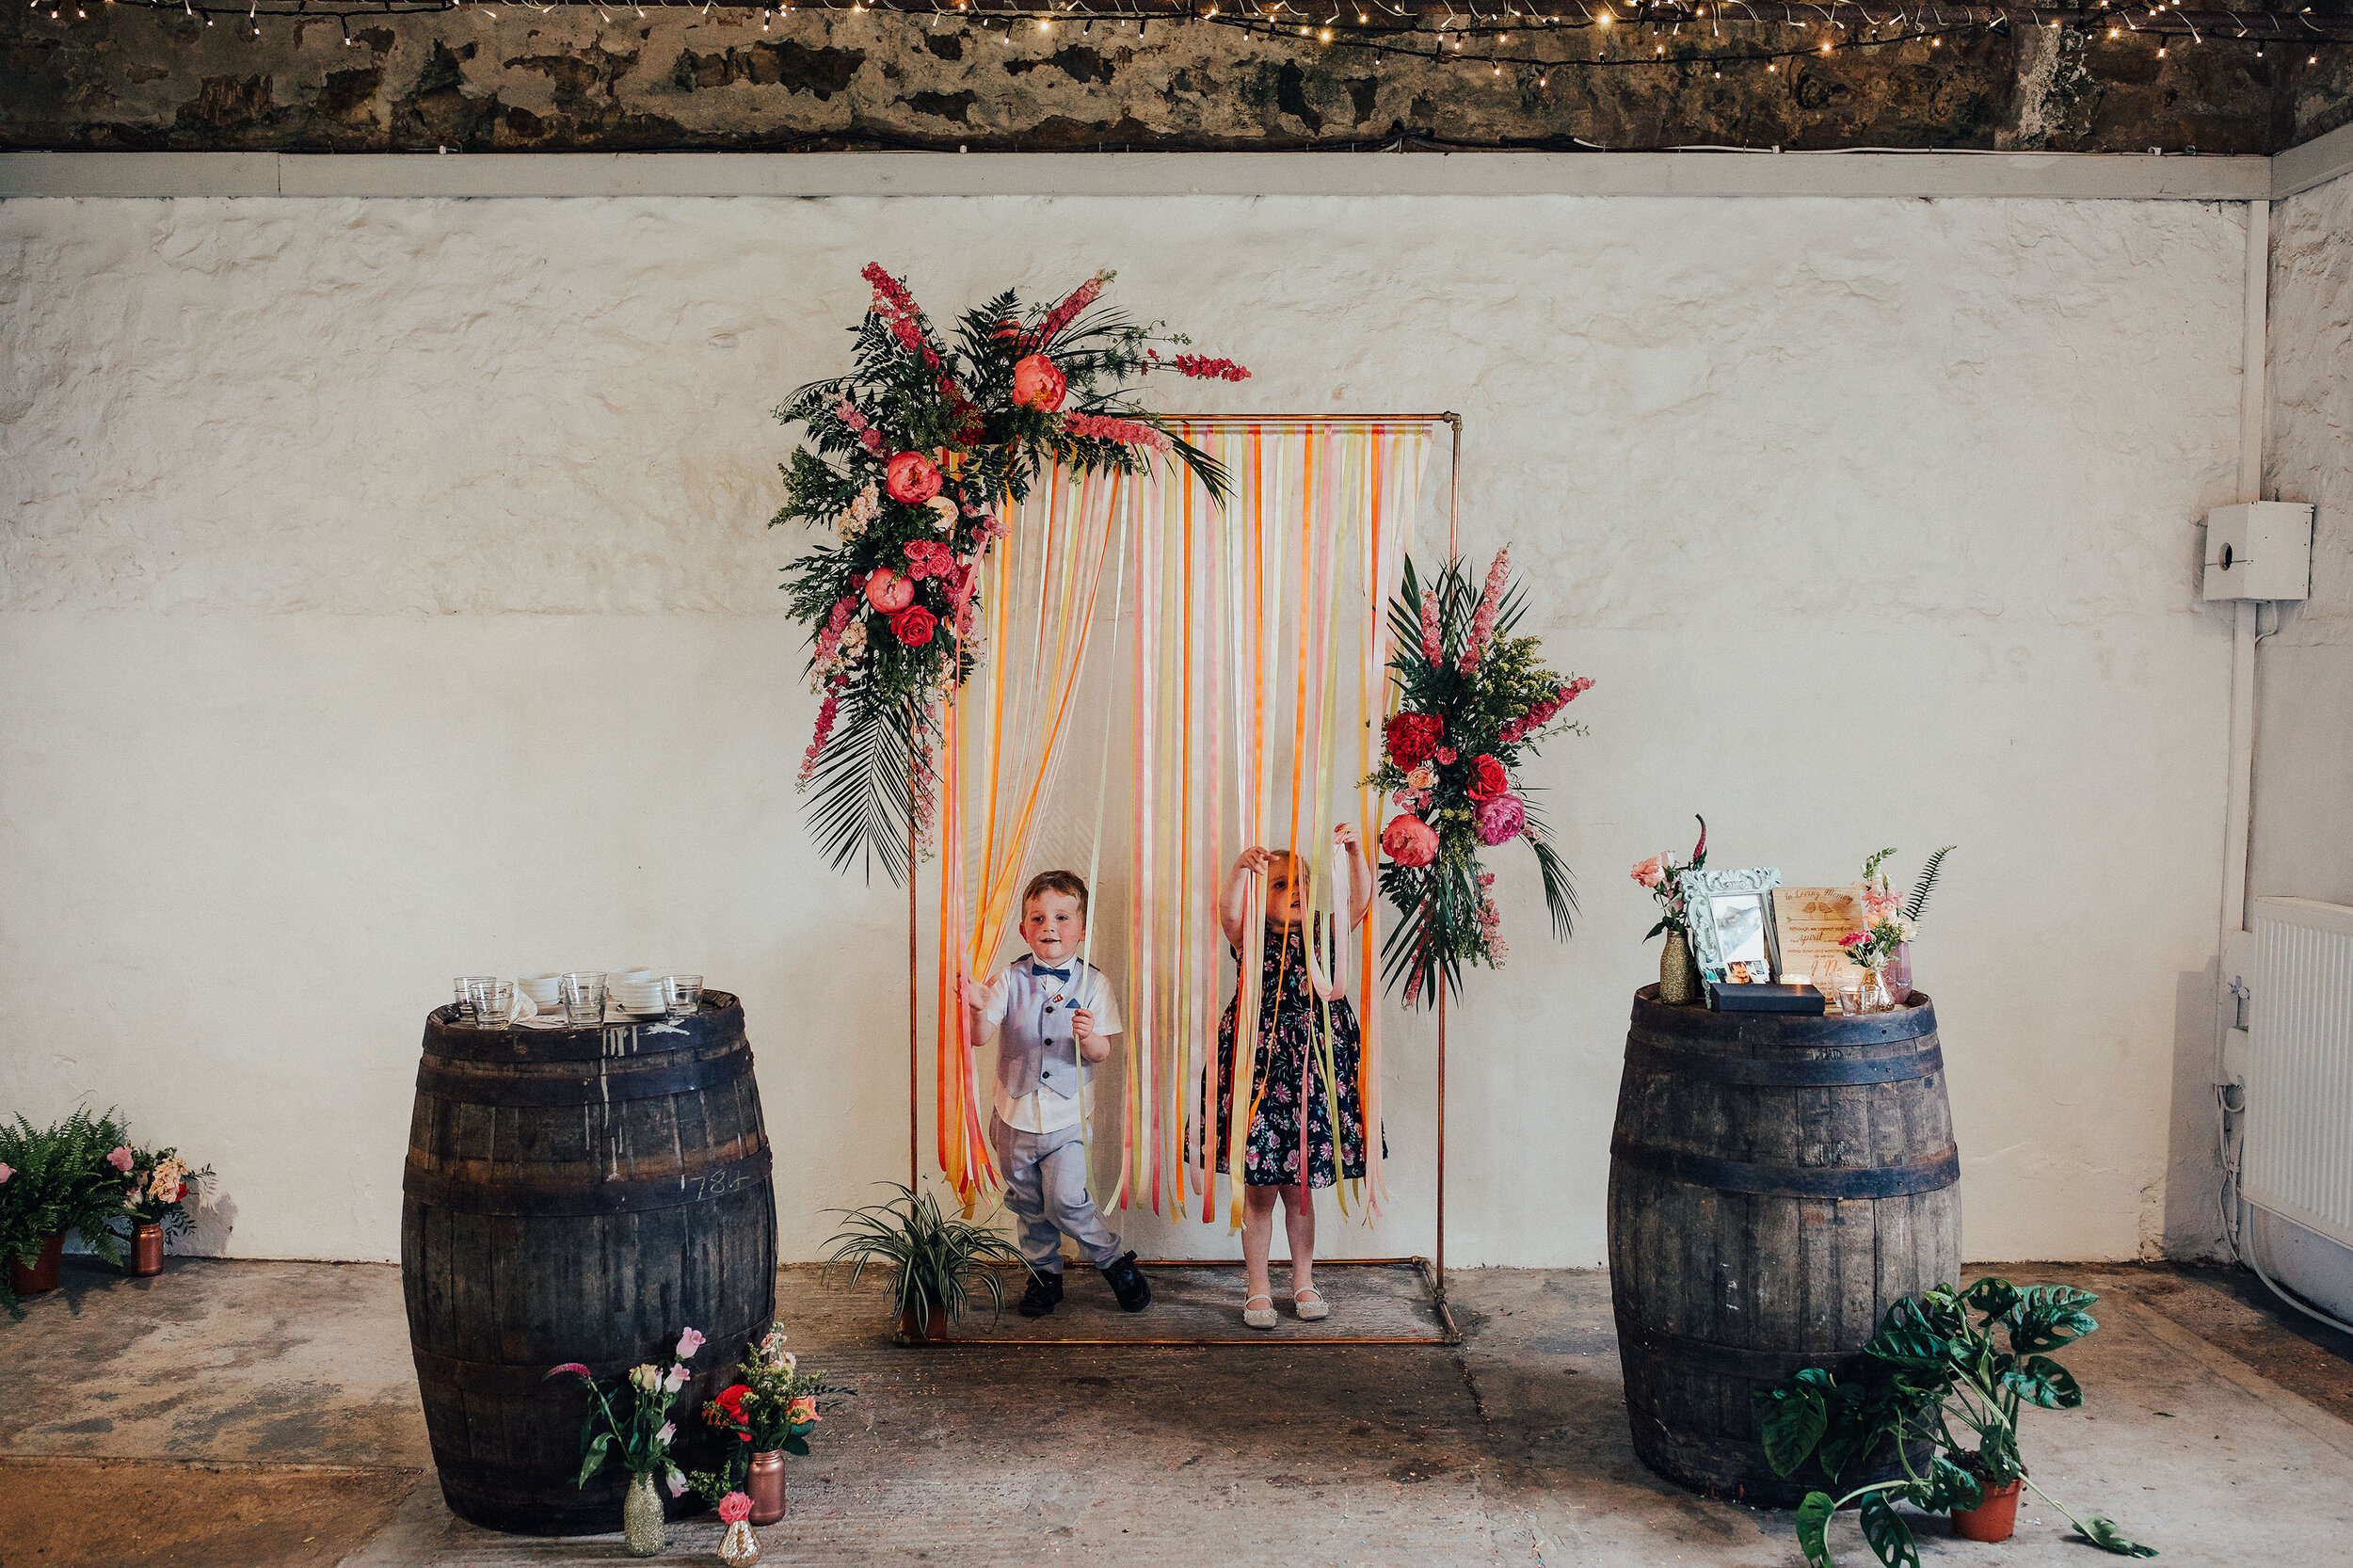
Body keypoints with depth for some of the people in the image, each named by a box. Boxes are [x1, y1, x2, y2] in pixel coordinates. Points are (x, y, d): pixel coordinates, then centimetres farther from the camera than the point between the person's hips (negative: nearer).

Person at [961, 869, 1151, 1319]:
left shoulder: (1092, 983, -5)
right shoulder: (1010, 979, -4)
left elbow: (1101, 1053, -8)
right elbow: (980, 1035, -12)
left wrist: (1088, 1035, -30)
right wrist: (978, 1008, -34)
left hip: (1067, 1115, -2)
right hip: (1016, 1113, 2)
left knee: (1066, 1200, -11)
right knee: (1029, 1205, 13)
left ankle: (1115, 1261, 12)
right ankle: (1045, 1276, 33)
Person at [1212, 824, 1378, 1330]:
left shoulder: (1323, 934, 7)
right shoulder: (1252, 940, -1)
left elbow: (1360, 899, -6)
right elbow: (1228, 910, -22)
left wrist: (1355, 850, -21)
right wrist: (1241, 867, -39)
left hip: (1312, 1073, 3)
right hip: (1261, 1071, -2)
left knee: (1300, 1188, 13)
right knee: (1259, 1190, 4)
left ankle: (1303, 1282, 27)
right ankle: (1258, 1289, 16)